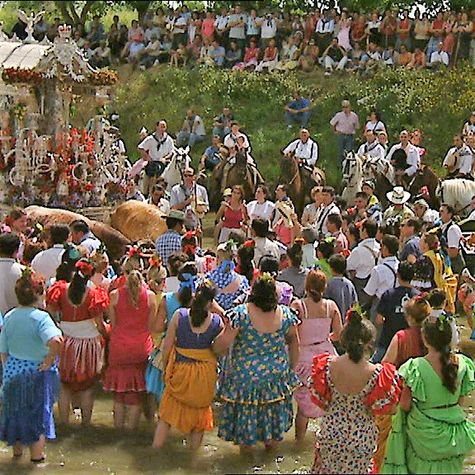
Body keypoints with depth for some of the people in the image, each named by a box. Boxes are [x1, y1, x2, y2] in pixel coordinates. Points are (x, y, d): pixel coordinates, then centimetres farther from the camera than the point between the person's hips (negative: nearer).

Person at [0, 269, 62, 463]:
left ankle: (16, 449, 39)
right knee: (38, 412, 11)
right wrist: (49, 360, -23)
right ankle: (36, 455, 20)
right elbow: (55, 341, -39)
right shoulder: (40, 317, -20)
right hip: (37, 374, -5)